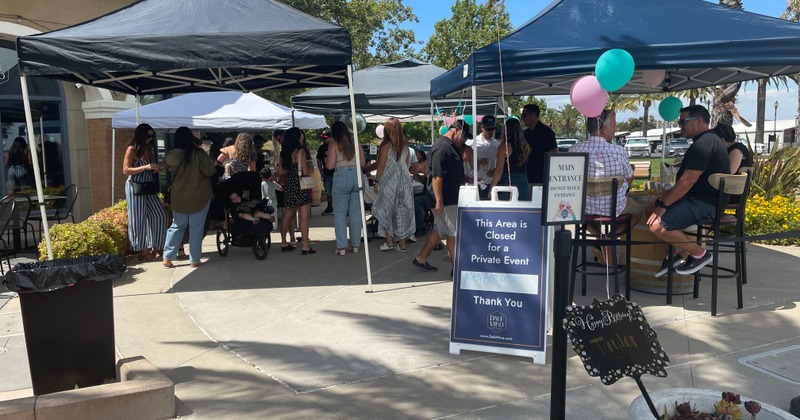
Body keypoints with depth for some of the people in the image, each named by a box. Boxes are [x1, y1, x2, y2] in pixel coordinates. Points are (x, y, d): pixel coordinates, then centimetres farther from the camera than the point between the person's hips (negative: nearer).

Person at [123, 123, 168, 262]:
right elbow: (126, 170, -15)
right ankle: (142, 251, 9)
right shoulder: (132, 149, -9)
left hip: (149, 188, 7)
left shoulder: (150, 149, 10)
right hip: (136, 188, -7)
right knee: (138, 219, 1)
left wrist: (156, 170, 0)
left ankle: (152, 247, 15)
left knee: (160, 215, 4)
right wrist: (146, 167, -22)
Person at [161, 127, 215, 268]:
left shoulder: (171, 156, -5)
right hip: (199, 197, -4)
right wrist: (209, 160, 6)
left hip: (178, 198, 4)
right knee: (196, 229, 5)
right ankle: (194, 260, 10)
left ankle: (167, 257, 15)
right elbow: (210, 171, -12)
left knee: (177, 226, 17)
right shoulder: (199, 154, -16)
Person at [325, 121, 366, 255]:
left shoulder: (334, 145, -1)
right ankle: (355, 245, 13)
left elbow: (330, 166, -6)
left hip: (341, 176, -3)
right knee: (356, 212, 9)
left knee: (340, 213, 4)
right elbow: (363, 164, 10)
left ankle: (342, 247, 3)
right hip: (357, 175, 4)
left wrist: (326, 159, 14)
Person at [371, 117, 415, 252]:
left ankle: (389, 241, 4)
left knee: (385, 211, 7)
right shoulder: (405, 146, 4)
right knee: (402, 211, 9)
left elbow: (381, 166, -10)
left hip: (389, 182, -5)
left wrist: (377, 181, -2)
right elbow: (407, 163, 12)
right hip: (404, 181, 5)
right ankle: (402, 242, 14)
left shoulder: (386, 146, -11)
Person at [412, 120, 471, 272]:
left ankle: (421, 258, 25)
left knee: (441, 230, 16)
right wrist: (439, 201, -26)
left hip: (451, 198, 10)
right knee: (453, 232, -3)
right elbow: (436, 176, -24)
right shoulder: (442, 148, -18)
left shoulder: (451, 146, 15)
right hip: (445, 200, -10)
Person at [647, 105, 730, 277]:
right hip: (700, 199, 11)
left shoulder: (704, 143, -18)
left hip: (705, 204, -11)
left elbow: (688, 180, -24)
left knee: (657, 225, -25)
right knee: (651, 210, 15)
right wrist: (666, 195, 11)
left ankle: (700, 254, -6)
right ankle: (672, 255, 12)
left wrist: (663, 206, -20)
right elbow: (688, 179, 21)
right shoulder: (706, 140, 18)